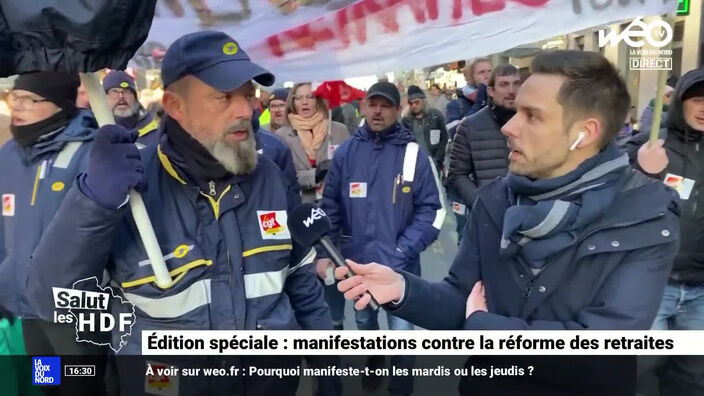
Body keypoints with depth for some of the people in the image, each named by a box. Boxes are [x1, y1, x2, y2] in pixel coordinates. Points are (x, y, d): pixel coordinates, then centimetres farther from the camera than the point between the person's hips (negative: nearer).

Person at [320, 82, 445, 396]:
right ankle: (373, 361, 55)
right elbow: (330, 206, 4)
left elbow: (432, 211, -9)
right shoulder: (346, 152, -2)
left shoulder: (414, 154, -10)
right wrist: (324, 252, -2)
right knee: (363, 321, 25)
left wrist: (401, 251, -16)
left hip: (399, 265, -3)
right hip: (356, 260, 4)